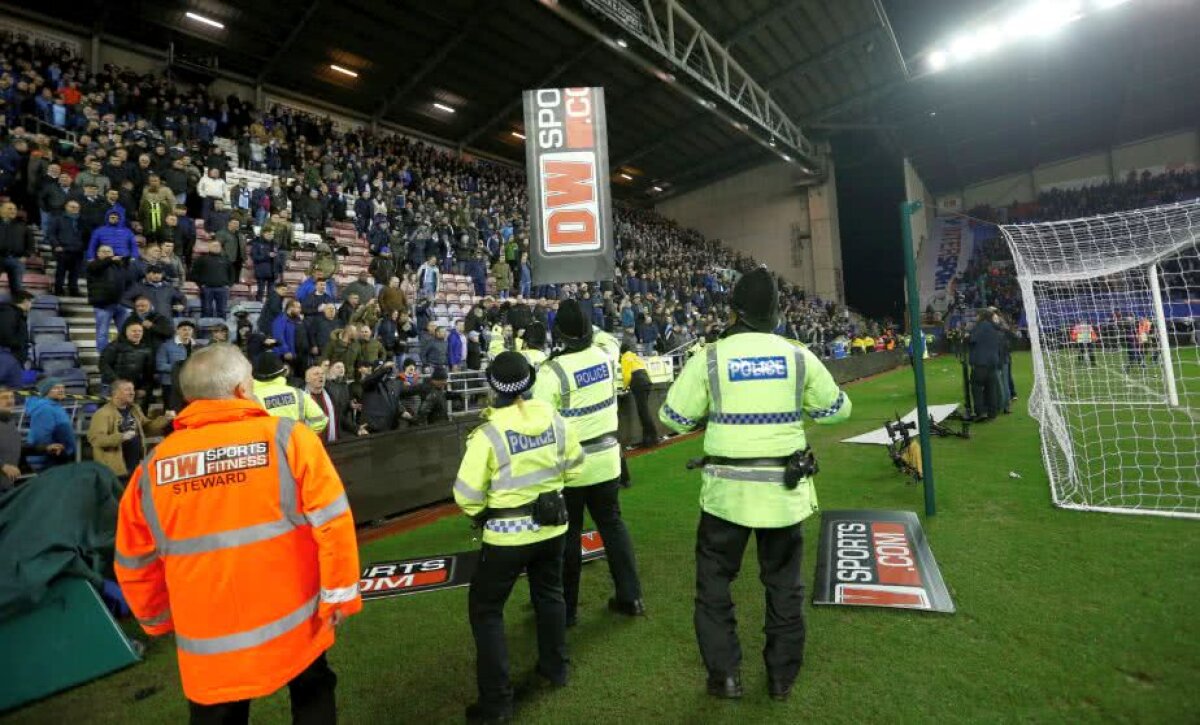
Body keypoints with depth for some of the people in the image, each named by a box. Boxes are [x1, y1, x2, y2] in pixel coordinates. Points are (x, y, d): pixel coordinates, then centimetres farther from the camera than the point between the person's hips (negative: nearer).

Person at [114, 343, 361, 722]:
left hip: (209, 643, 3)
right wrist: (340, 592, -4)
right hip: (292, 623, -2)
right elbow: (332, 521, -17)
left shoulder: (152, 467, -4)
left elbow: (135, 562, 6)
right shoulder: (287, 437, -14)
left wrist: (158, 620, 23)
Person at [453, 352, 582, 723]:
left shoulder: (489, 432, -22)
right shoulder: (553, 417, -9)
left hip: (508, 534, -5)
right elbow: (573, 467, 4)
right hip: (552, 524, 5)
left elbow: (466, 495, -16)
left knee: (485, 609, 14)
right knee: (549, 592, 27)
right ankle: (555, 666, 44)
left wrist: (480, 513, 6)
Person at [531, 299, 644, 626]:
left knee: (568, 534, 9)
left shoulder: (553, 370, -20)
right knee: (612, 522, 18)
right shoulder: (604, 356, -3)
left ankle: (566, 608, 24)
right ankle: (630, 597, 27)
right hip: (606, 458, 6)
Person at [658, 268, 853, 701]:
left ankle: (725, 675, 24)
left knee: (714, 582, 17)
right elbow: (837, 409, 10)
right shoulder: (798, 356, -3)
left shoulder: (710, 358, -9)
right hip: (785, 489, 3)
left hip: (727, 490, -2)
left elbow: (673, 418, -3)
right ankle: (782, 677, 34)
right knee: (784, 584, 20)